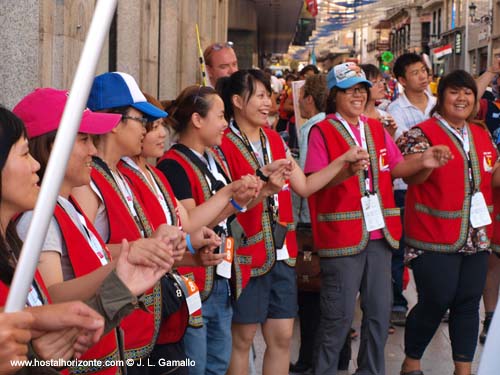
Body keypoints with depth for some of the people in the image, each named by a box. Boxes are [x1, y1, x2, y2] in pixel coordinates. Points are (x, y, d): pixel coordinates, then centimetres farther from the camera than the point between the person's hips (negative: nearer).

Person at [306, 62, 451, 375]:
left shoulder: (377, 129, 13)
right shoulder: (322, 132, -5)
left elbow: (396, 167, 12)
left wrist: (423, 162, -6)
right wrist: (346, 171, -31)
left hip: (379, 232, 6)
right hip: (342, 234, -6)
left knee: (380, 310, 12)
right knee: (339, 314, -1)